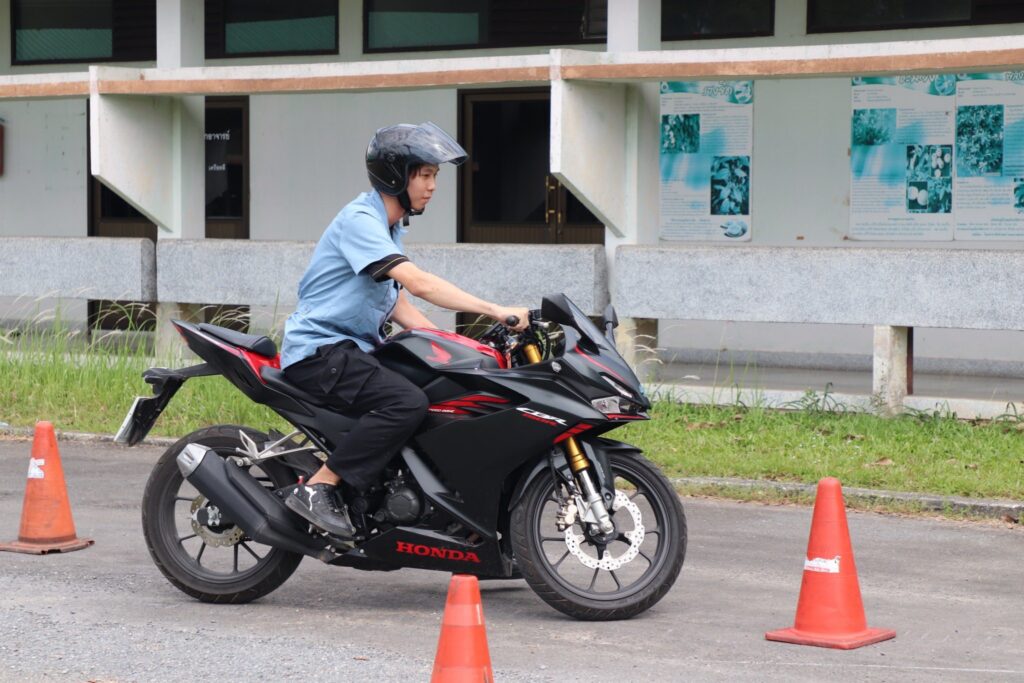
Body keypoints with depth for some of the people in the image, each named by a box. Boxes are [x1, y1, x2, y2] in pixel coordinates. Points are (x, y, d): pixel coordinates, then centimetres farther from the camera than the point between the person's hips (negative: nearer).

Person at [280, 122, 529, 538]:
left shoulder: (389, 227, 16)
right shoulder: (359, 220, -16)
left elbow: (397, 304, 19)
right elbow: (419, 284, -27)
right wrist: (494, 311, -30)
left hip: (353, 349, 10)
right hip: (317, 350, -10)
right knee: (408, 402, -29)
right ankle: (317, 489, -25)